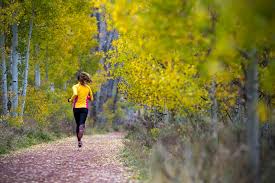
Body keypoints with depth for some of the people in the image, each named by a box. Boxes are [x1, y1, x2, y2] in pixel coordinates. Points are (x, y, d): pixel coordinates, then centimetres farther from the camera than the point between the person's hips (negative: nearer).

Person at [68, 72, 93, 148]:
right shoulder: (88, 87, 6)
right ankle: (79, 140, -37)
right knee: (82, 124, -12)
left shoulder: (75, 86, -3)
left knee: (78, 124, 17)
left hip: (76, 107, 0)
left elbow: (75, 94, -24)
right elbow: (91, 99, 13)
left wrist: (71, 100, -7)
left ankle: (79, 140, 27)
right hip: (84, 108, 0)